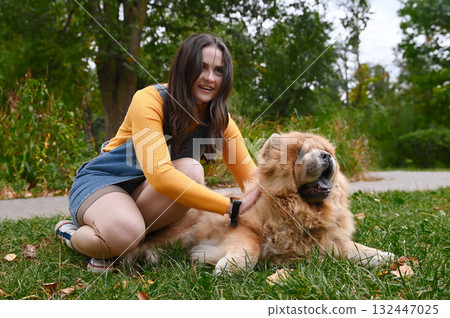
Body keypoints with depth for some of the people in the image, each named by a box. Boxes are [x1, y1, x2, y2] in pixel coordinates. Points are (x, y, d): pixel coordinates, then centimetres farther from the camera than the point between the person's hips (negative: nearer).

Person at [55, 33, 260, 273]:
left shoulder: (219, 119, -4)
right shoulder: (150, 100, -22)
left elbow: (250, 175, -8)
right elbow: (160, 175, -34)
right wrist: (232, 207, -37)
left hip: (147, 192, 5)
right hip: (101, 180, -5)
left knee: (191, 171, -28)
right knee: (125, 233, -38)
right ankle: (74, 236, -2)